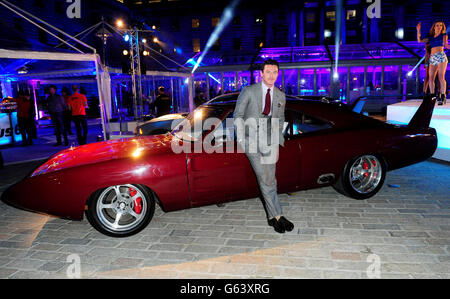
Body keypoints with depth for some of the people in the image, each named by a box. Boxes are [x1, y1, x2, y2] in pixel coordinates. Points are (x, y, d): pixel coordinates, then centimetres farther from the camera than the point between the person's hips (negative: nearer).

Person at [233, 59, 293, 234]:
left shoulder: (280, 96, 15)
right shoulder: (249, 91, 3)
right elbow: (238, 115, 3)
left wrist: (278, 139, 16)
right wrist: (241, 138, -7)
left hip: (270, 140, 3)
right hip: (252, 138, -3)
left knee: (269, 180, 0)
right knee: (265, 179, -10)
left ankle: (271, 217, 12)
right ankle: (277, 216, -2)